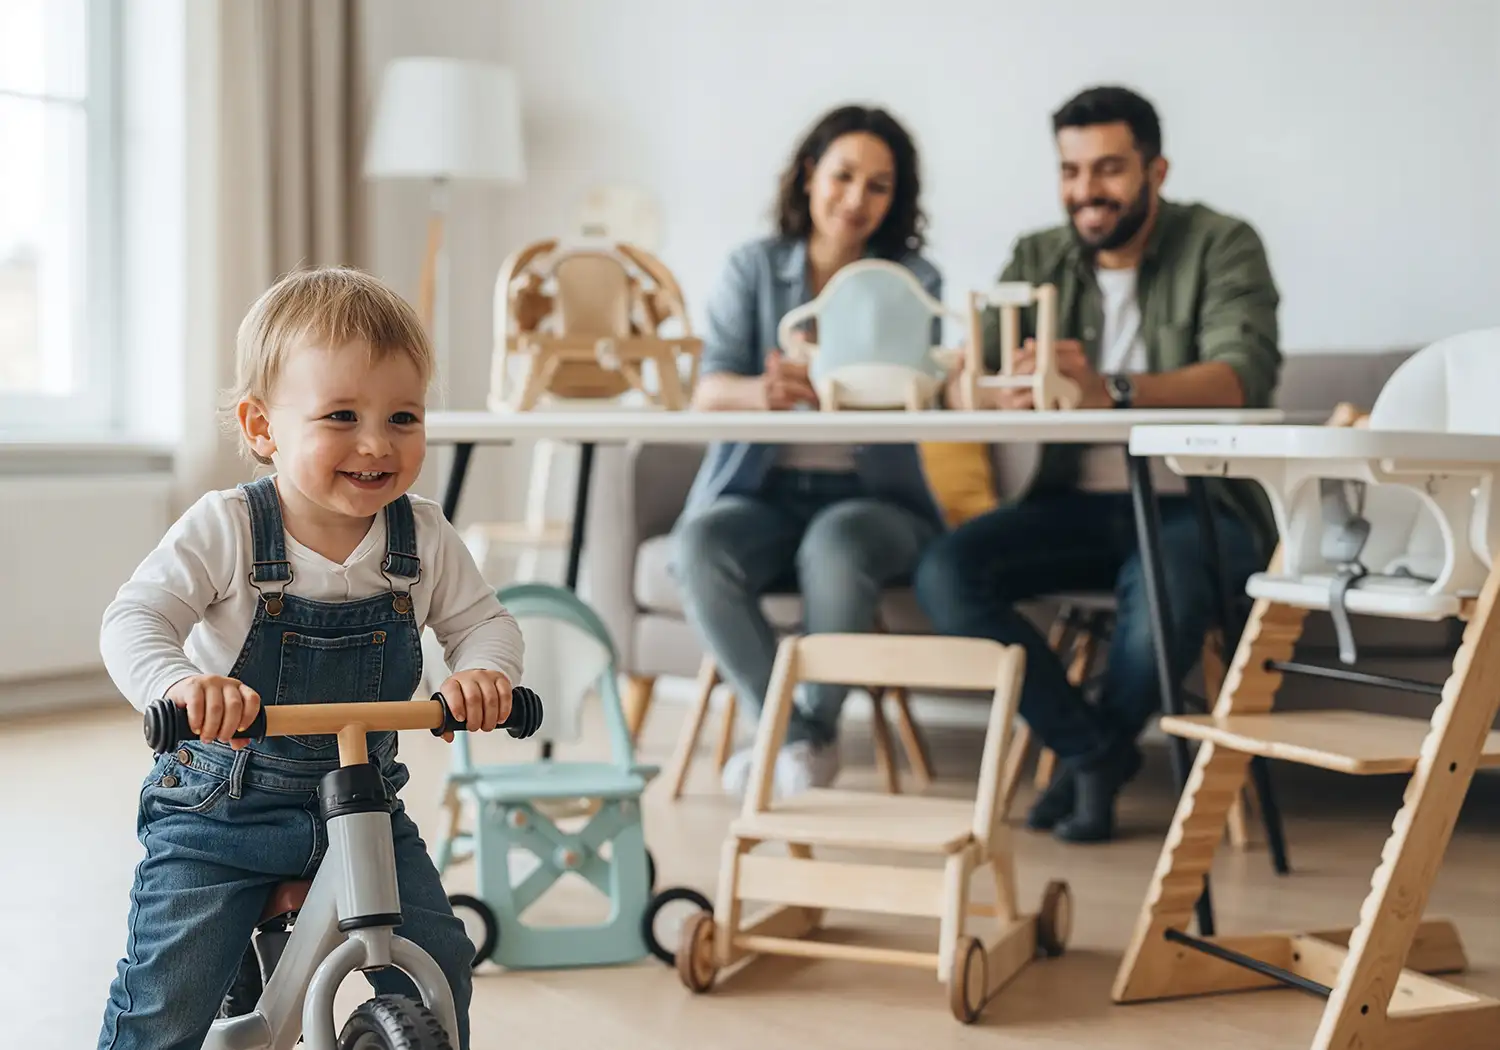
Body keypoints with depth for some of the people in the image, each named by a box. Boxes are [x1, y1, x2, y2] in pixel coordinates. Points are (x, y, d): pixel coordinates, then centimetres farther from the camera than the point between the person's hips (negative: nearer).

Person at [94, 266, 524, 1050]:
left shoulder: (425, 538, -5)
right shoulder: (225, 530, -16)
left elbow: (482, 621, -1)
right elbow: (134, 619, -22)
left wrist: (486, 670, -26)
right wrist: (180, 684, -45)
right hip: (221, 807, -3)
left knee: (437, 964, -1)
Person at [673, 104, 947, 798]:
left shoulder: (912, 281, 7)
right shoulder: (753, 269, 9)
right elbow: (708, 392, -5)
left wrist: (816, 391, -32)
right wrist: (757, 392, -30)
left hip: (870, 495, -1)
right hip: (762, 492, 2)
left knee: (835, 545, -35)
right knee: (699, 546, -30)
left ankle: (808, 732, -18)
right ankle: (801, 739, -25)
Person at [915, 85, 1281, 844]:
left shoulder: (1221, 246, -4)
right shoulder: (1038, 260, 9)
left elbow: (1244, 376, -22)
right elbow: (958, 384, -5)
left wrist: (1112, 392, -39)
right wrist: (997, 393, -31)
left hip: (1200, 503, -4)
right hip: (1078, 503, 4)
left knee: (1162, 592, -36)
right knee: (944, 574, -21)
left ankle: (1092, 754, -4)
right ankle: (1093, 748, -5)